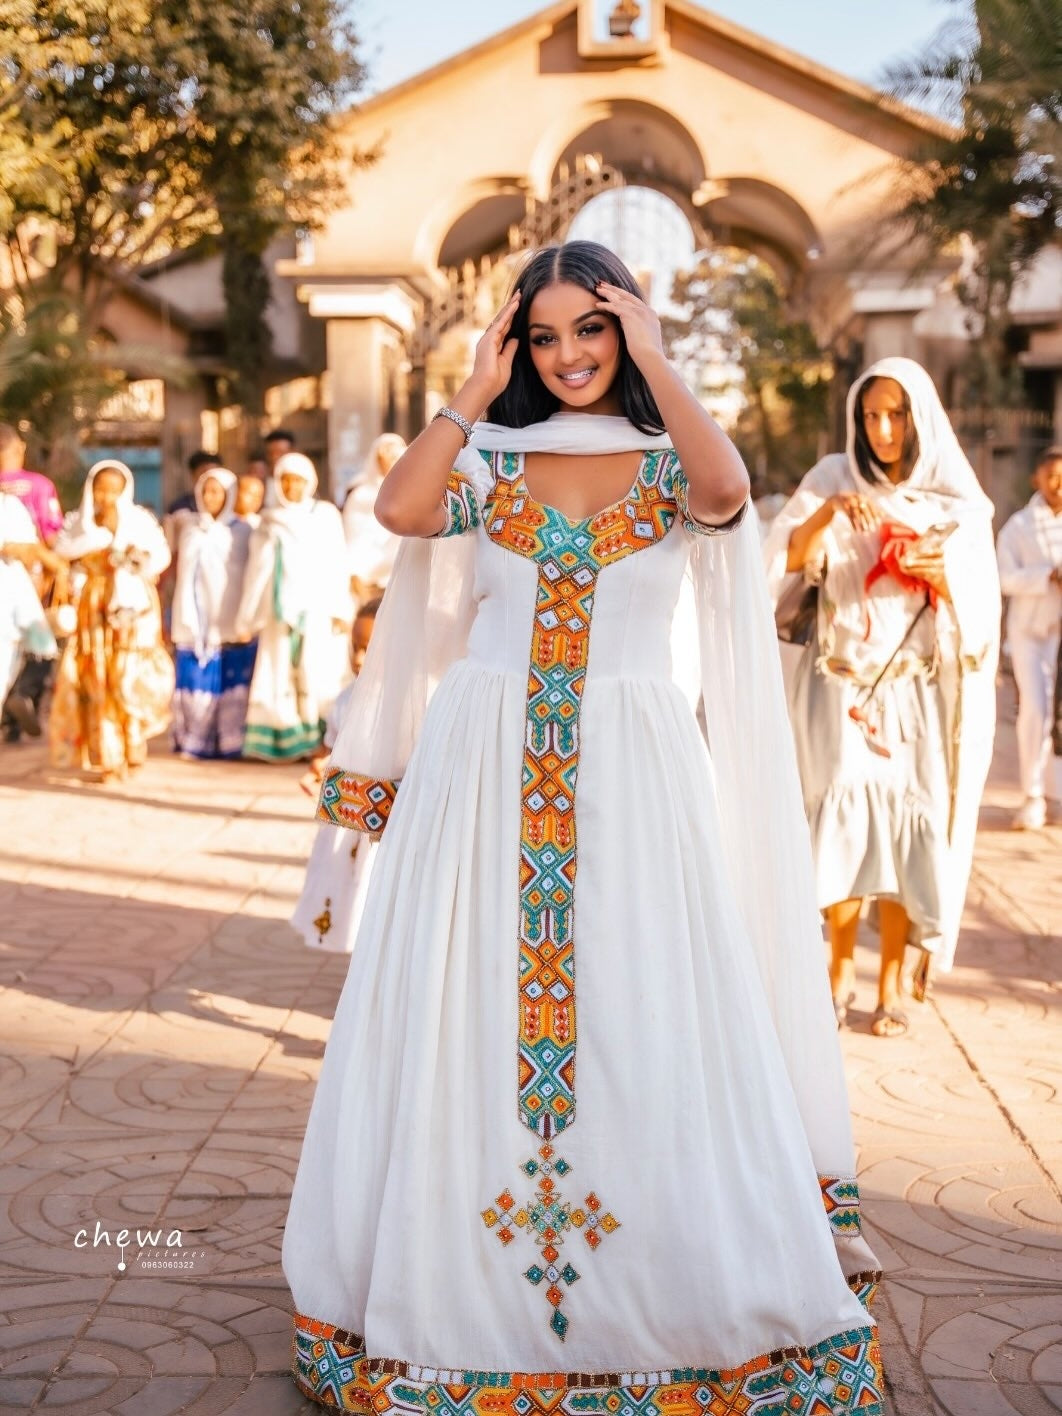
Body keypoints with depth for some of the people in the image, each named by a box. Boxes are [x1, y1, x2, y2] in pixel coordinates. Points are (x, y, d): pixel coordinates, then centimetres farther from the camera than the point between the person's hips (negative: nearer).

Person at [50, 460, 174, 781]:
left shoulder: (140, 519, 9)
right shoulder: (77, 521, 10)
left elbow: (161, 556, -1)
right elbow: (63, 548, -10)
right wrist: (103, 530, -10)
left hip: (132, 604, -1)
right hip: (92, 608, 1)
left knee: (130, 676, -9)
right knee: (97, 679, -7)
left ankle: (132, 748, 8)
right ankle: (107, 757, -6)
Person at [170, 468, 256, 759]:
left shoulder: (242, 532, 6)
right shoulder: (192, 530, 10)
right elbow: (185, 578, 10)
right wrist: (188, 623, 2)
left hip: (232, 623, -1)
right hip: (198, 622, 1)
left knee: (232, 682, -4)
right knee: (198, 679, -3)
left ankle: (231, 741, 1)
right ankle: (195, 741, 4)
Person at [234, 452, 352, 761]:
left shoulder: (326, 516, 9)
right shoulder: (269, 524, 13)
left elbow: (337, 565, 3)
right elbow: (257, 572, 12)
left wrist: (341, 609, -6)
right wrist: (246, 618, 10)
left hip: (318, 610, -1)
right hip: (281, 612, 1)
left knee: (320, 674, -9)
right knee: (283, 674, -4)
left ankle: (324, 741, -9)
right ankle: (287, 741, -3)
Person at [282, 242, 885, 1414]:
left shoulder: (670, 462, 6)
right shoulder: (491, 457, 10)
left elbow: (726, 492, -17)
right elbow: (401, 508, -8)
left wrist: (653, 359, -8)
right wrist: (476, 389, 0)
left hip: (631, 772, -1)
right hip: (486, 766, 2)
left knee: (639, 1017, 0)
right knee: (469, 1011, 4)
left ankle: (672, 1298, 15)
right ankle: (454, 1287, 20)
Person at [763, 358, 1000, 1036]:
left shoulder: (956, 502, 2)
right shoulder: (833, 479, 2)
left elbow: (980, 608, -1)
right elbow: (785, 560, -8)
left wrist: (943, 574, -20)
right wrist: (828, 511, -24)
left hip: (916, 692, 0)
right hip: (843, 685, 0)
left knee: (906, 827, -2)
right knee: (844, 817, -10)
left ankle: (893, 983, 8)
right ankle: (841, 969, 4)